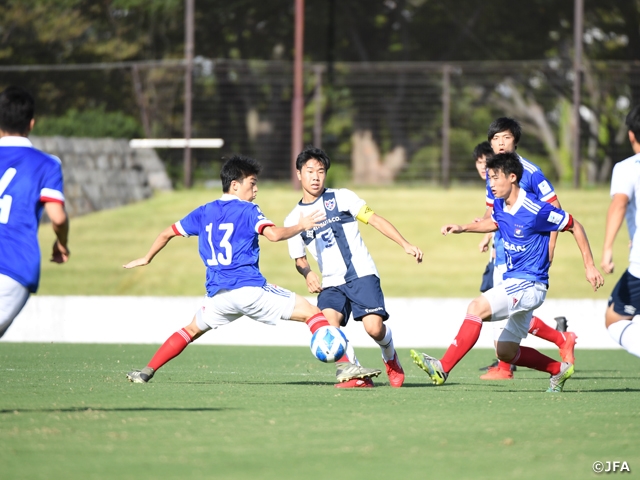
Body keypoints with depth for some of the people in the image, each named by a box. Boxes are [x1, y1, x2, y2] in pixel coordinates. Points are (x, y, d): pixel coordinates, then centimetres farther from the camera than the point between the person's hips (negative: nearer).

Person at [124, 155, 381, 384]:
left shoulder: (203, 213, 16)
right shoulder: (248, 211, 0)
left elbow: (167, 233, 24)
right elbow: (274, 234, -18)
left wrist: (147, 258, 38)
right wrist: (301, 226, -2)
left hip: (218, 295, 5)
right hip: (251, 289, -5)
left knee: (192, 330, 30)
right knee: (312, 312, -1)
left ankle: (147, 372, 18)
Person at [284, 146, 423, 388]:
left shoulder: (341, 197, 4)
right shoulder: (293, 219, 10)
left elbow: (374, 219, 2)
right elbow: (299, 258, 19)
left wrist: (405, 245, -8)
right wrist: (308, 274, -5)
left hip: (362, 275, -2)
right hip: (331, 284, 2)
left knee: (374, 328, -19)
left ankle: (390, 358, 17)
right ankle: (357, 376, -8)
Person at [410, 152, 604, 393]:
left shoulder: (537, 211, -19)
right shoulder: (500, 205, 3)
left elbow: (574, 226, -7)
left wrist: (589, 266, -6)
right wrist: (462, 228, 15)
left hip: (529, 284, -9)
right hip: (514, 283, 9)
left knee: (477, 308, -25)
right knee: (505, 352, 11)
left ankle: (443, 368, -26)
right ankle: (559, 369, 29)